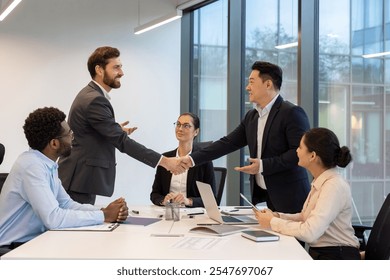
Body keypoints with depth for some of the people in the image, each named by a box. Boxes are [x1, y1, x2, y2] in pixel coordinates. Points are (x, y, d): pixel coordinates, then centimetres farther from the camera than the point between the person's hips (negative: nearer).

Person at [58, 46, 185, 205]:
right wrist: (164, 161, -25)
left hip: (81, 179, 10)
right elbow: (121, 141, -24)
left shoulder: (90, 94, 13)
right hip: (79, 181, -10)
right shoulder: (94, 100, -19)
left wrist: (117, 131, 13)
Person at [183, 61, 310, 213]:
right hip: (261, 196, 6)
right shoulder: (251, 116, 12)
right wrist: (192, 159, 5)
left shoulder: (292, 113, -11)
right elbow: (228, 142, 11)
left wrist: (263, 165, -20)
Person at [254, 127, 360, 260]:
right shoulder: (320, 182, 7)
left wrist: (273, 222, -14)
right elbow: (306, 217, 17)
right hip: (318, 253, 8)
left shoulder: (334, 186, -20)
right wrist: (277, 216, 1)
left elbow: (309, 233, -26)